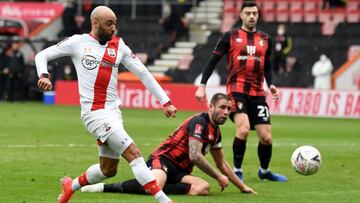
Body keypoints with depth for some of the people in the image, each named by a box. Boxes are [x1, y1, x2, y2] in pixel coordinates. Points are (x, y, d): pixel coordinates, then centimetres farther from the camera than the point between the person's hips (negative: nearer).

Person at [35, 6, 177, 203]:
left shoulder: (118, 46, 10)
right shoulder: (78, 42, 0)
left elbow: (142, 73, 12)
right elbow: (42, 55, 8)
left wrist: (165, 101, 9)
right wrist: (44, 75, -13)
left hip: (113, 112, 6)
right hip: (94, 112, -6)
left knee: (108, 170, 12)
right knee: (134, 154, -17)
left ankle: (71, 186, 36)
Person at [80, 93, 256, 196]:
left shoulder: (215, 132, 18)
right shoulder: (199, 122, -10)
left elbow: (221, 163, 32)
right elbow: (195, 156, -18)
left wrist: (242, 187, 34)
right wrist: (219, 177, -8)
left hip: (179, 172, 8)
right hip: (162, 160, -8)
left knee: (203, 188, -23)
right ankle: (105, 187, -21)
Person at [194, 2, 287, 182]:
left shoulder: (265, 39, 13)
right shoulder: (230, 37, 3)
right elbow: (213, 61, 4)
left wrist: (271, 84, 3)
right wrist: (202, 85, -4)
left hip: (257, 93, 4)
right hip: (236, 90, -4)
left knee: (266, 137, 1)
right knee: (243, 129, -25)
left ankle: (264, 171, 27)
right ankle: (237, 170, -7)